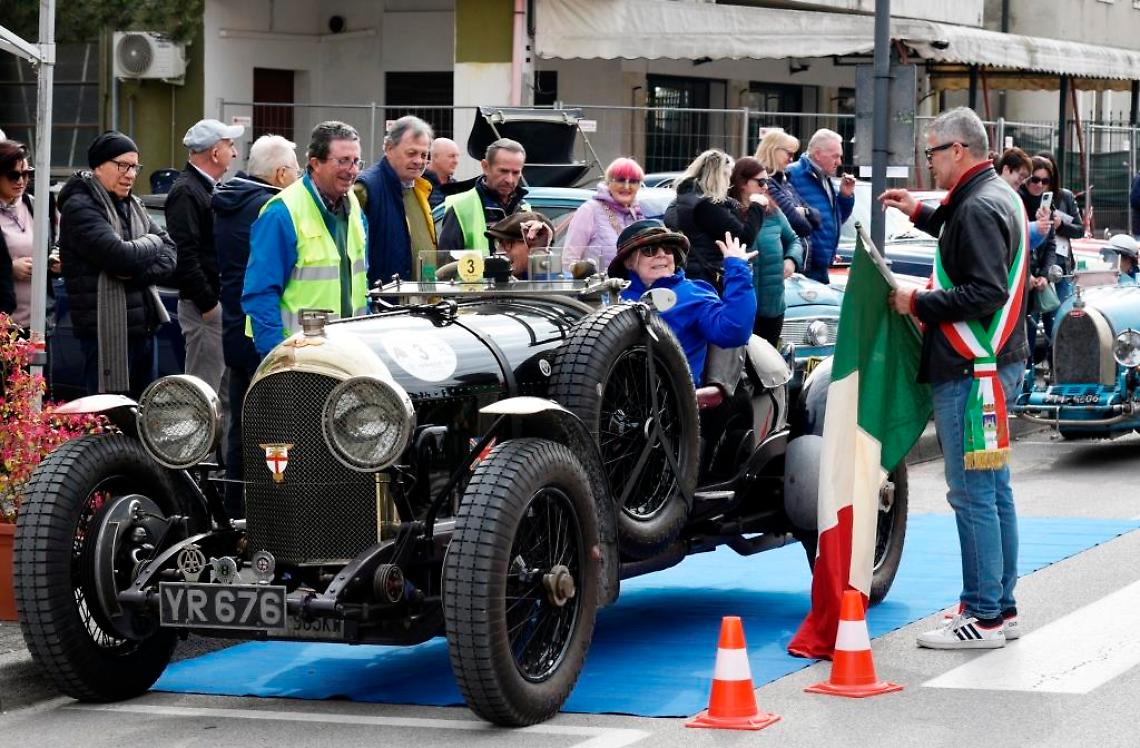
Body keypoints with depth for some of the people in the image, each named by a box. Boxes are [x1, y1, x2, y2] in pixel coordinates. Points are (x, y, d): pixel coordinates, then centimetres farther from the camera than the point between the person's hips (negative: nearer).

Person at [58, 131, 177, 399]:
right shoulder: (80, 208, -9)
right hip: (107, 332, -8)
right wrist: (152, 243, -2)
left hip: (145, 326, 8)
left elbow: (171, 254, 8)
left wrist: (140, 273, -12)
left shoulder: (133, 206, 16)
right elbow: (120, 256, -22)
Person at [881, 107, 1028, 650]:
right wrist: (920, 213, 32)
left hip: (971, 372, -11)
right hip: (996, 362, 11)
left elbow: (984, 293, -25)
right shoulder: (998, 196, 16)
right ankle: (1001, 607, 22)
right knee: (993, 490, 15)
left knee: (971, 493, -8)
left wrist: (918, 304, -17)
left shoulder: (979, 208, -17)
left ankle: (983, 617, -6)